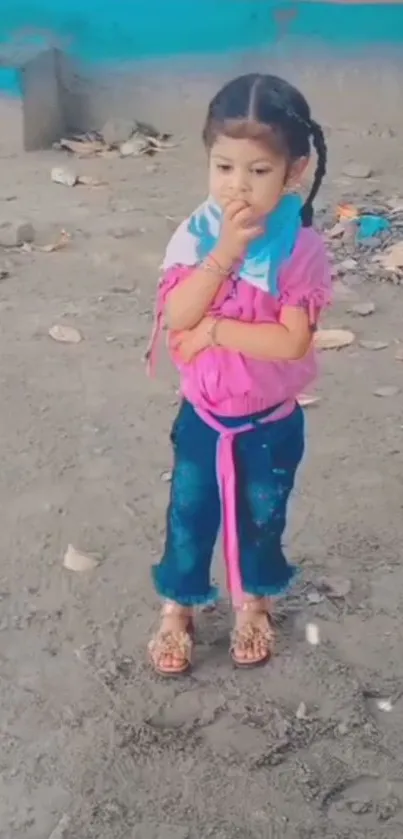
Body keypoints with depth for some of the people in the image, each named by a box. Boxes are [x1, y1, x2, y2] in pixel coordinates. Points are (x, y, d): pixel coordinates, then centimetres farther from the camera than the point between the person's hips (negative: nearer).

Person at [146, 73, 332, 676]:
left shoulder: (303, 248, -18)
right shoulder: (196, 235, -11)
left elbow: (293, 341, -25)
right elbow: (176, 318, -22)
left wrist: (215, 330, -26)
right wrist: (226, 251, -30)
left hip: (271, 421, -1)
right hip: (202, 415, 2)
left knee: (262, 518, 19)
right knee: (189, 516, 16)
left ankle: (254, 602, 45)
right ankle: (178, 609, 38)